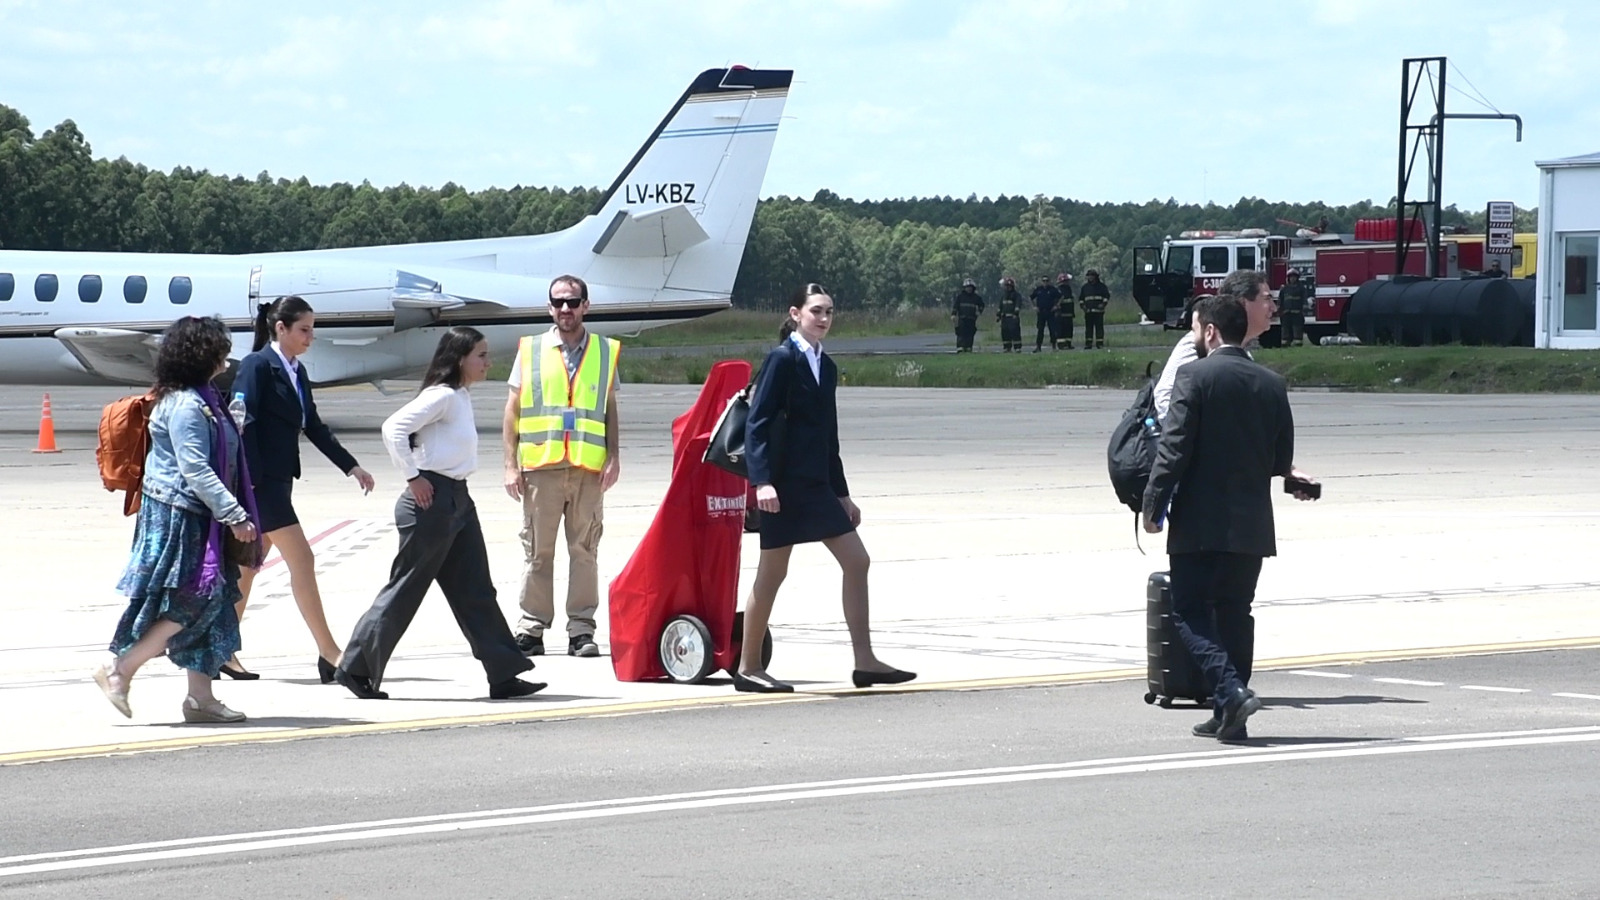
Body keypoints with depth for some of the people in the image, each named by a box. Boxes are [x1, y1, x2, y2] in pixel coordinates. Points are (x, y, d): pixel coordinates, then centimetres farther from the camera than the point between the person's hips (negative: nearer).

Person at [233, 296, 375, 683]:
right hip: (261, 480, -9)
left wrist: (352, 467, 15)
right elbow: (244, 425, -17)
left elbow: (314, 427, 19)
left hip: (279, 480, 9)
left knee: (248, 566, 12)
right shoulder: (258, 366, -11)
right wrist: (248, 482, -22)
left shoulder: (296, 372, 14)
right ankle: (329, 654, -7)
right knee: (302, 560, -9)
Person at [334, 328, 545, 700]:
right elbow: (394, 428, -24)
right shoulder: (442, 396, -15)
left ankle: (504, 675, 7)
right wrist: (412, 478, -19)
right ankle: (355, 668, 9)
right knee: (404, 591, -1)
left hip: (457, 501, 9)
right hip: (431, 501, -9)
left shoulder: (462, 396, 13)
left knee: (475, 591, 7)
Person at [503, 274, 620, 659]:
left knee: (584, 550, 0)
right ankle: (531, 627, 5)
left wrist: (613, 458, 2)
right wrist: (511, 464, 2)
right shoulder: (530, 350, 9)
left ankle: (581, 629, 4)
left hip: (589, 468, 0)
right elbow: (512, 411, 9)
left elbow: (611, 410, 13)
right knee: (537, 551, 1)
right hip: (540, 466, 0)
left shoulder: (605, 352, 12)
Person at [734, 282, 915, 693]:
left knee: (856, 562, 1)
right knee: (772, 574, -2)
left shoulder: (826, 366, 14)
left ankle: (865, 661, 3)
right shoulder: (782, 359, -8)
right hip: (784, 484, -8)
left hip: (817, 485, 8)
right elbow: (757, 423, -14)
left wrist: (842, 493, 19)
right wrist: (762, 481, -23)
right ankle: (749, 667, 8)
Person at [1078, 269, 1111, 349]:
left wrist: (1103, 304, -10)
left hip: (1099, 310, -3)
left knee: (1099, 327, -5)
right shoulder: (1085, 287, 14)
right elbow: (1081, 298, 20)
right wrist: (1082, 305, 3)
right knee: (1089, 327, 2)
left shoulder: (1101, 286, 5)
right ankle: (1088, 343, 4)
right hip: (1088, 311, 3)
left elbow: (1107, 296, 4)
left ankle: (1100, 343, -3)